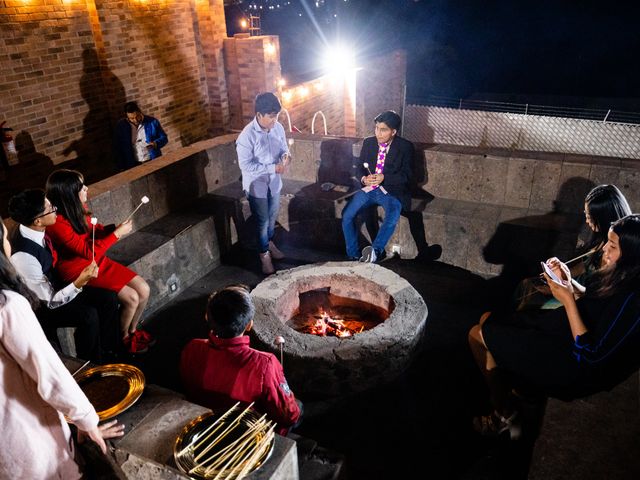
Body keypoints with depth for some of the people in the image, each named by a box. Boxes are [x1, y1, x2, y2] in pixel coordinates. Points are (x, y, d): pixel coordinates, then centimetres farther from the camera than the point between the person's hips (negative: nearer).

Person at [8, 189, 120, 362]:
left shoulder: (35, 231, -12)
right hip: (42, 305, -8)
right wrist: (80, 283, -36)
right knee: (88, 315, -25)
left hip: (55, 287, 8)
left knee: (108, 297, -3)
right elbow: (49, 301, -26)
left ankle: (107, 351, 16)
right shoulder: (23, 256, -35)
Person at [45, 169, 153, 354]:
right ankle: (123, 338, 12)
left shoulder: (78, 208, -2)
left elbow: (94, 230, 13)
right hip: (79, 272, -8)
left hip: (98, 262, 8)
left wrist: (116, 228, -7)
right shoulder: (57, 223, -27)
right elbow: (89, 252, -26)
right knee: (131, 298, -16)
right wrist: (117, 233, -21)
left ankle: (132, 330, 22)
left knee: (143, 289, -1)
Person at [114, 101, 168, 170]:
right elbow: (118, 147, 6)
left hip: (153, 162, 0)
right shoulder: (121, 126, -1)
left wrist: (155, 144, -16)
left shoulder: (152, 122, -4)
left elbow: (164, 138, 6)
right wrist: (123, 167, 3)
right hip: (133, 165, 1)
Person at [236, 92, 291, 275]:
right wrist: (272, 168, -26)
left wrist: (286, 156, -16)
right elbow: (245, 165, -23)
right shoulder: (247, 136, -25)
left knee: (272, 217, 22)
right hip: (257, 185, -6)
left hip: (274, 182, 6)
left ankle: (269, 243, 47)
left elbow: (283, 147, 8)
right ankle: (264, 254, 28)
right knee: (262, 221, 8)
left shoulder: (278, 128, -7)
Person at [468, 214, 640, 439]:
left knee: (478, 334, -3)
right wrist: (567, 281, -5)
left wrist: (568, 300, -27)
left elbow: (591, 354, -26)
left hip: (573, 368, -10)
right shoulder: (620, 276, -4)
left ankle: (506, 416, 15)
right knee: (487, 319, 13)